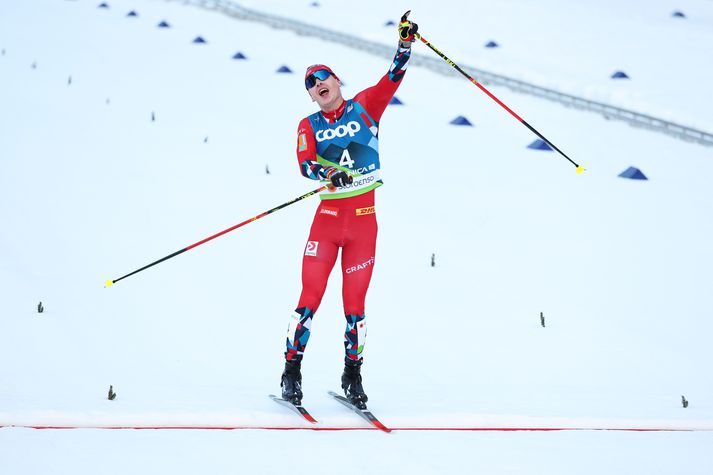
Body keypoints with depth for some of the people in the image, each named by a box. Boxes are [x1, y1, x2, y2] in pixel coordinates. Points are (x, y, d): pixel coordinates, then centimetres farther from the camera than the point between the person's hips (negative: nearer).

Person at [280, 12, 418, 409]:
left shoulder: (365, 106, 8)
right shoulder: (309, 126, 7)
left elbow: (393, 79, -1)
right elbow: (305, 164, -8)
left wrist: (406, 42, -14)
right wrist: (329, 173, -28)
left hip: (364, 217, 0)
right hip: (329, 215, 0)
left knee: (355, 301, 3)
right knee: (311, 295, -8)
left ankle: (353, 375, 15)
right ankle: (292, 370, -1)